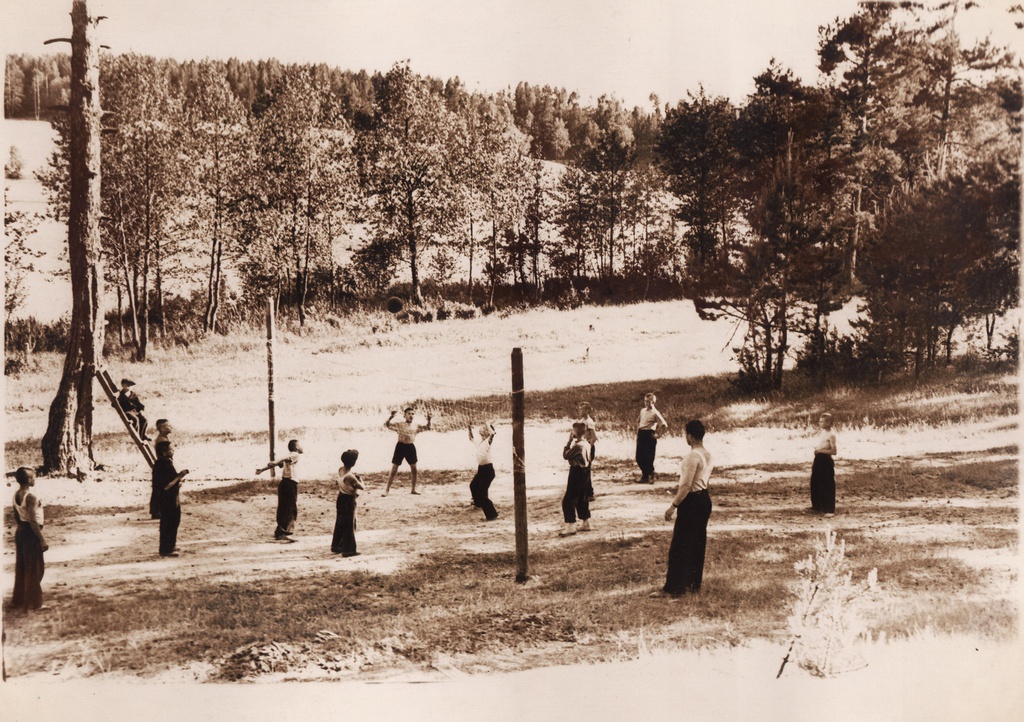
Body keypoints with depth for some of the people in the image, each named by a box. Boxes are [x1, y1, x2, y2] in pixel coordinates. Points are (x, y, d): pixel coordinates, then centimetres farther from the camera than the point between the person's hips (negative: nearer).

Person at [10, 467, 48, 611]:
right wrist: (42, 539, -18)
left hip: (20, 533, 8)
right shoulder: (30, 497, -21)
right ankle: (33, 602, 9)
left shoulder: (16, 495, 5)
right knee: (34, 569, 3)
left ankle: (19, 600, 25)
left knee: (21, 568, 17)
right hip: (31, 534, -8)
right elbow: (33, 521, -23)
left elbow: (16, 517, 14)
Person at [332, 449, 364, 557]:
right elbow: (362, 487, -20)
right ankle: (348, 550, 7)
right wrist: (359, 479, -3)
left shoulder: (340, 470, -6)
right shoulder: (350, 477, -29)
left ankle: (336, 545, 31)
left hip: (341, 497, 8)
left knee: (340, 523, 20)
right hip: (349, 500, -8)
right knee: (350, 525, 2)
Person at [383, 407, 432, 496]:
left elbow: (427, 428, 18)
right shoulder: (399, 424, -3)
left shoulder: (416, 426, 8)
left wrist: (428, 420, 0)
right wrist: (391, 417, -24)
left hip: (411, 447, 4)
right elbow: (386, 424, -8)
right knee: (394, 469, -3)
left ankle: (413, 489, 21)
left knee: (414, 469, 8)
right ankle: (387, 489, 2)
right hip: (401, 446, -4)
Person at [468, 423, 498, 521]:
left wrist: (488, 425, -25)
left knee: (482, 493, -12)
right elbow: (471, 438, 28)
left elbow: (492, 433, -39)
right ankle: (478, 503, 57)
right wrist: (470, 429, 14)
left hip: (488, 469, -10)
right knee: (473, 486, 32)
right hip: (481, 469, 10)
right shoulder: (478, 440, 6)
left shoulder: (488, 441, -17)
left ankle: (492, 514, -6)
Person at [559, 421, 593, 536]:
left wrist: (569, 442, -12)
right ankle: (585, 523, 25)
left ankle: (570, 526, -6)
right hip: (584, 472, 10)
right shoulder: (586, 444, 7)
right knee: (581, 499, 19)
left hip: (576, 472, -10)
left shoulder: (577, 445, -22)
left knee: (568, 501, -6)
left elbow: (566, 456, -18)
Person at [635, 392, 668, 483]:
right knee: (639, 457, 7)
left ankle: (650, 476, 12)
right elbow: (638, 421, 28)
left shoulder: (655, 413, -10)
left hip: (649, 435, -7)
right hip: (641, 434, 7)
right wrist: (637, 431, 17)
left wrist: (658, 435, -11)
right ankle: (645, 474, 22)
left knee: (648, 457, -4)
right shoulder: (642, 411, 11)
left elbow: (664, 425, -15)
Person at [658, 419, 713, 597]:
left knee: (679, 546, -4)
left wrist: (673, 506, -21)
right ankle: (694, 584, 23)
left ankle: (673, 588, -2)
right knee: (698, 544, 15)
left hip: (692, 501, -10)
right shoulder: (707, 455, 9)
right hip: (705, 499, 10)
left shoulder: (693, 457, -20)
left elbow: (686, 486, -24)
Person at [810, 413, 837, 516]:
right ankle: (817, 507, 29)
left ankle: (829, 510, 1)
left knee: (827, 486, -4)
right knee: (815, 484, 16)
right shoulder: (823, 432, 13)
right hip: (818, 461, 9)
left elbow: (833, 451, -19)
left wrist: (821, 450, -20)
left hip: (826, 462, -9)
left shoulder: (831, 434, -13)